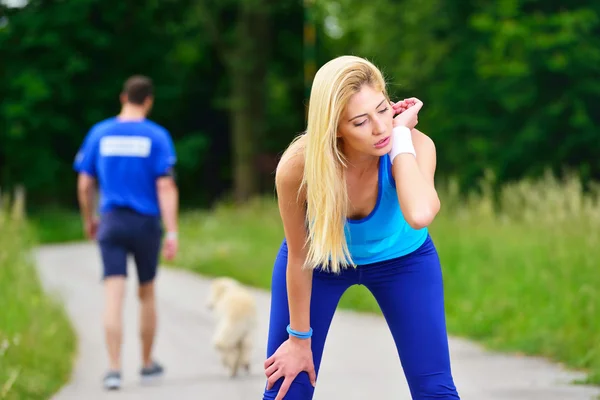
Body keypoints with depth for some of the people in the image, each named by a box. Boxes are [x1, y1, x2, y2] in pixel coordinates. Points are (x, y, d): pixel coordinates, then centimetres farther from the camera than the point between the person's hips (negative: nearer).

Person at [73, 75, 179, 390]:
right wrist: (172, 232, -12)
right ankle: (147, 363, 27)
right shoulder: (157, 136, -4)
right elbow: (166, 187, -11)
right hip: (146, 223, -1)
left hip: (111, 223, 1)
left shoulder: (99, 133, 3)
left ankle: (114, 368, -15)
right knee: (146, 294, 15)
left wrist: (89, 221, 21)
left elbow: (84, 185, 5)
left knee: (113, 295, -5)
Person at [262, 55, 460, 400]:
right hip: (321, 258, -1)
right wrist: (299, 338, -8)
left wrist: (401, 137, -45)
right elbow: (299, 258, -18)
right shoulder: (297, 167, -33)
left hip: (402, 258, 1)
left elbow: (420, 216, -54)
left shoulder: (415, 145, -33)